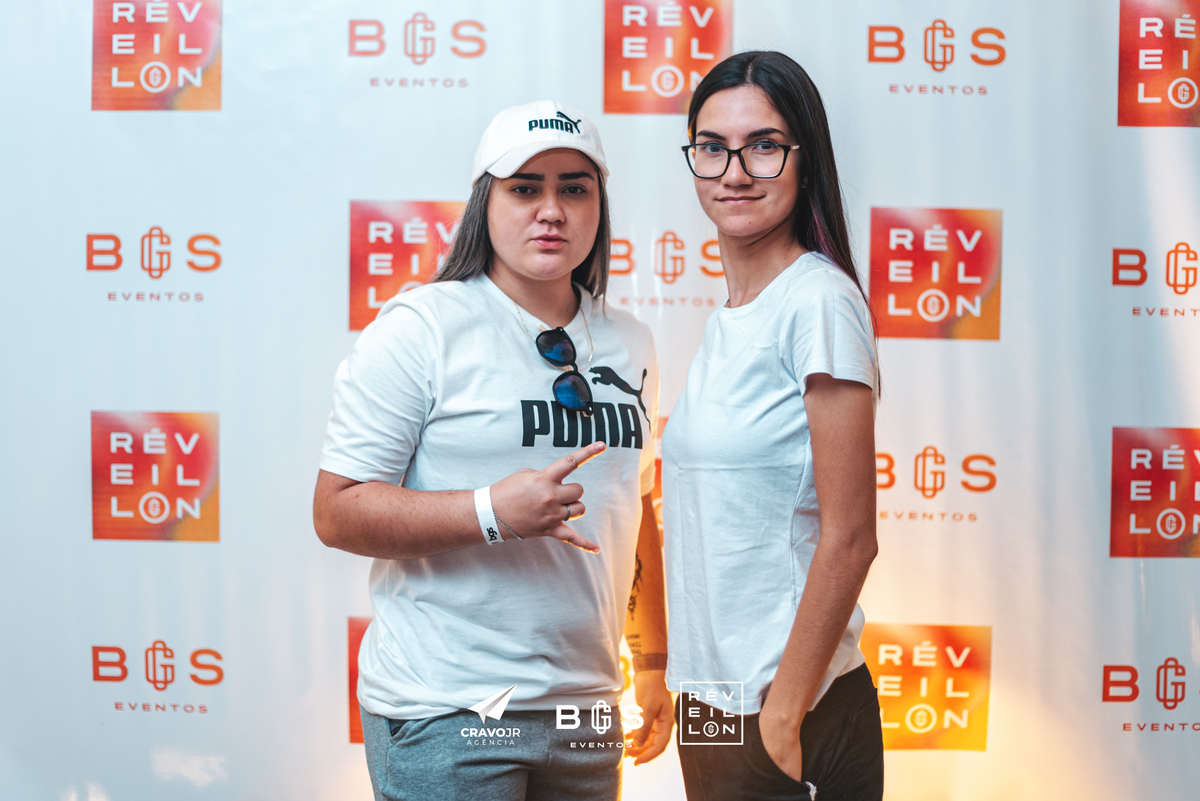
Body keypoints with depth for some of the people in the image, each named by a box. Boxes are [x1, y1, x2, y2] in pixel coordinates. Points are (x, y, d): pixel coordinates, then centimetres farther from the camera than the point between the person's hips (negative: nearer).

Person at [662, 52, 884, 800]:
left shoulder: (818, 301, -15)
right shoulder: (727, 318, 10)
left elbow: (848, 539, -18)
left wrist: (784, 714, -17)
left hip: (787, 708, -7)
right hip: (712, 700, 8)